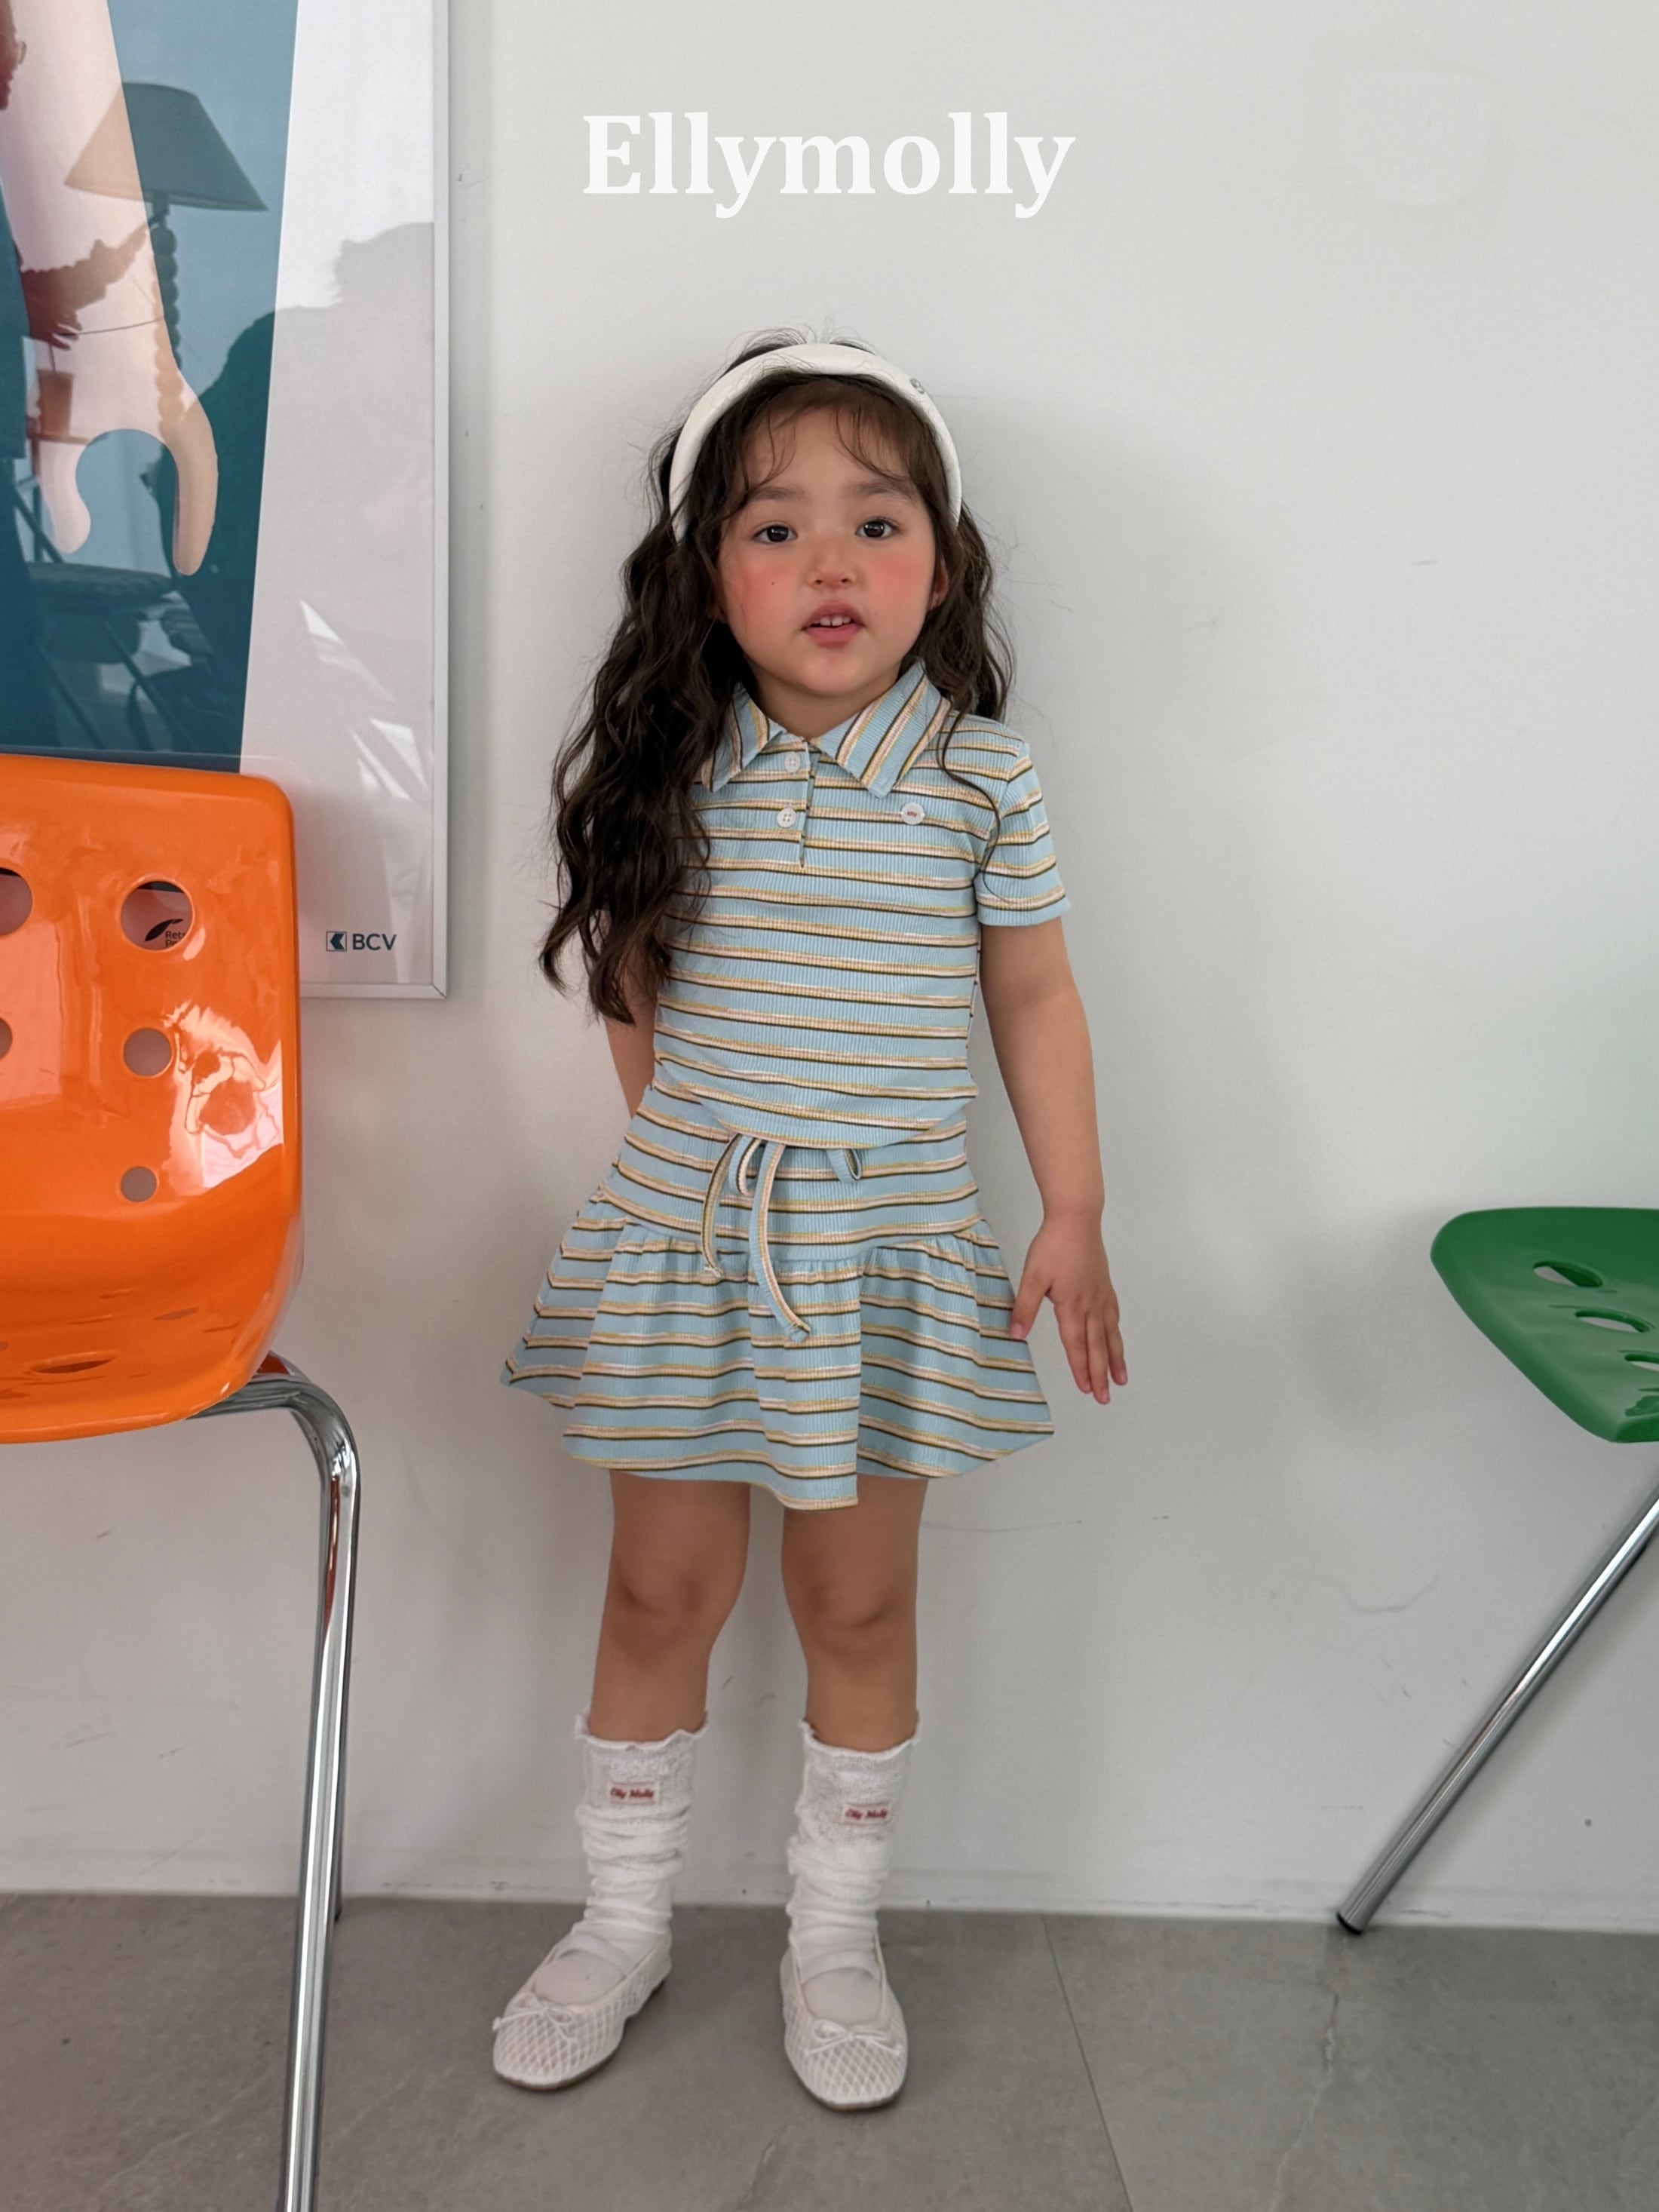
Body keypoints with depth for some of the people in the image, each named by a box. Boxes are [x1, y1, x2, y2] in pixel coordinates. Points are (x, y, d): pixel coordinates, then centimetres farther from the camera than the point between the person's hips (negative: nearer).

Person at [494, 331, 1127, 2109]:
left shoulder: (982, 777, -5)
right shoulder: (673, 770, -3)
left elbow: (1034, 997, 2)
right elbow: (637, 985, 9)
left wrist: (1076, 1214, -1)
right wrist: (690, 1146, 8)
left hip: (887, 1244, -1)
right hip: (682, 1230, 1)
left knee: (857, 1604, 11)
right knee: (659, 1586, 11)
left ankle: (834, 1938, 33)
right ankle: (623, 1923, 33)